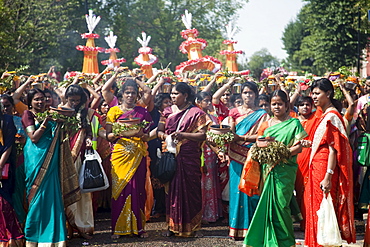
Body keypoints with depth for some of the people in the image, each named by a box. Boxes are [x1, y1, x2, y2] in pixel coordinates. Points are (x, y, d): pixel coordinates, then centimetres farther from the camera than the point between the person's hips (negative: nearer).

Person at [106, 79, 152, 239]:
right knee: (119, 188, -4)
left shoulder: (142, 112, 10)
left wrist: (140, 134, -12)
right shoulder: (114, 111, 7)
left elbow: (147, 137, 9)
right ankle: (118, 228, 2)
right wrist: (117, 134, -16)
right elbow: (108, 135, 4)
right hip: (119, 154, -1)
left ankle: (138, 227, 7)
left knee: (137, 188, 0)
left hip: (138, 155, 1)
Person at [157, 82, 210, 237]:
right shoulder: (168, 112, 14)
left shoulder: (196, 113, 0)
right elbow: (159, 131, 12)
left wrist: (183, 134, -17)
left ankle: (193, 227, 6)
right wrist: (165, 136, -11)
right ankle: (172, 225, 11)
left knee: (190, 189, -1)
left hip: (189, 157, -3)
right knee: (172, 189, 3)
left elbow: (203, 135, -7)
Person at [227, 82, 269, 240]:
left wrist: (241, 138, -15)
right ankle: (237, 228, 3)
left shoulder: (262, 114, 7)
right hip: (237, 156, 2)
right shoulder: (235, 112, 14)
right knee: (237, 189, -1)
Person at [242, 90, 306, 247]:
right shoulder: (267, 124, 15)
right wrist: (272, 143, -14)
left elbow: (298, 147, -5)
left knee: (281, 203, -7)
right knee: (268, 203, 2)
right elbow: (259, 142, 6)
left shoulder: (294, 123, 3)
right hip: (268, 169, 4)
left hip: (284, 170, -4)